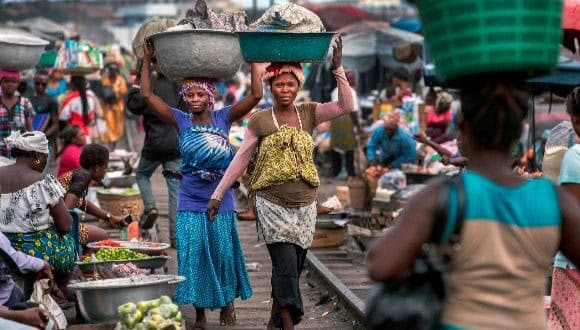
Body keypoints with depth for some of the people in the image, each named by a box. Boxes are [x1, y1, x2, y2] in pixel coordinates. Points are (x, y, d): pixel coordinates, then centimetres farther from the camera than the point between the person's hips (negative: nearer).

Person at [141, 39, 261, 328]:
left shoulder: (224, 117, -2)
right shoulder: (181, 121, -1)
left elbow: (256, 95, -10)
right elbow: (147, 95, -5)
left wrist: (253, 61, -13)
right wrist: (147, 60, -7)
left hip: (221, 202, 0)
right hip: (190, 204, 1)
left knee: (224, 254, 6)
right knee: (193, 256, 1)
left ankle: (228, 300, 30)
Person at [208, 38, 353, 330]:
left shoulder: (309, 113, 4)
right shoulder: (259, 121, -1)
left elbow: (346, 106, -9)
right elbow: (240, 160, 2)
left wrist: (338, 68, -16)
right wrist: (217, 195, 0)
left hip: (305, 207, 3)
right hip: (273, 206, -3)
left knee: (289, 269, 10)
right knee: (286, 267, -13)